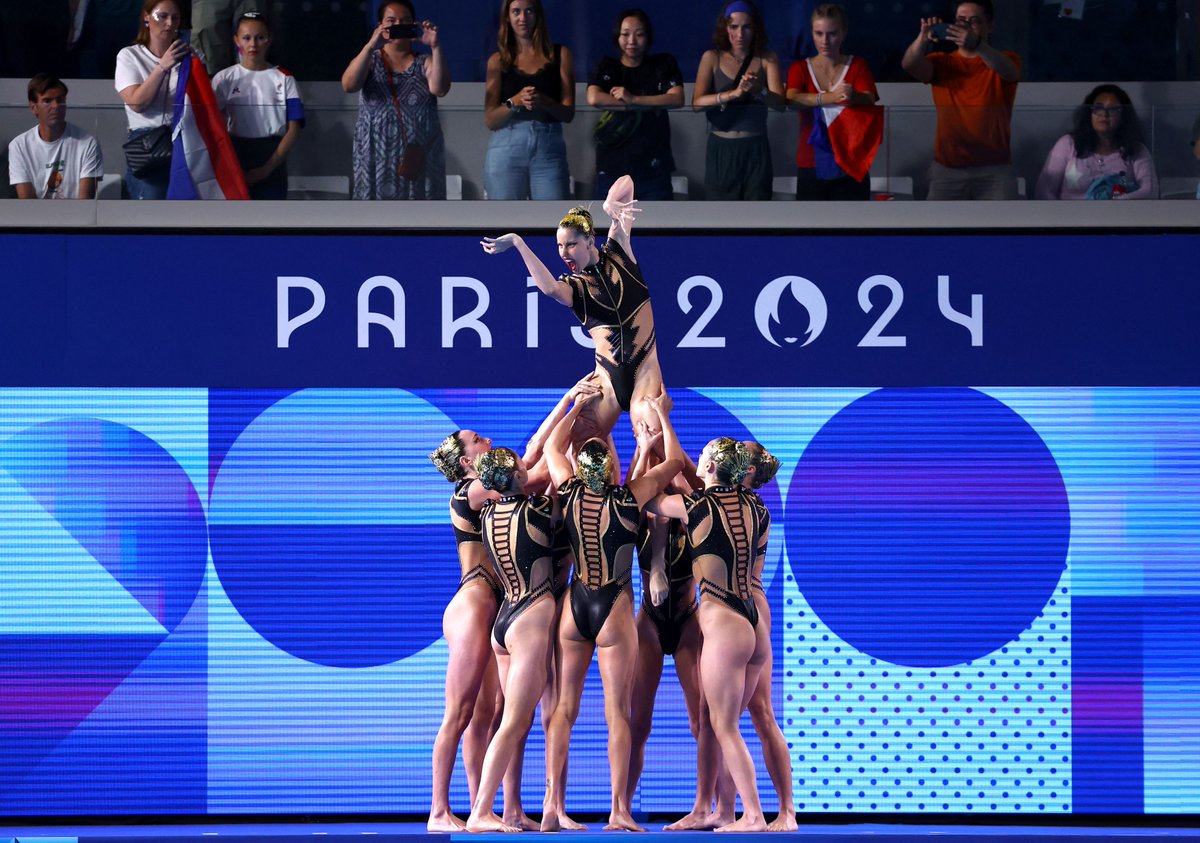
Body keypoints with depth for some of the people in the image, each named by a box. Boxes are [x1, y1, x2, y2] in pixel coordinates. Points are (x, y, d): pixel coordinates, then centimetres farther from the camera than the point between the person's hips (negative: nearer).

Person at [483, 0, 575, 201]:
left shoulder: (559, 55, 9)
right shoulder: (498, 60, 9)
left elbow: (568, 112, 4)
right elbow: (490, 120, 4)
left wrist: (543, 102, -17)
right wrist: (515, 102, -16)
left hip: (549, 149, 0)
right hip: (506, 149, 0)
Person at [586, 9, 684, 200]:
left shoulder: (664, 65, 6)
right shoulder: (607, 67, 4)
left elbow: (677, 99, -9)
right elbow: (594, 98, -16)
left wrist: (633, 99, -16)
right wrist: (645, 105, -14)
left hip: (654, 167, 0)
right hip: (613, 166, 0)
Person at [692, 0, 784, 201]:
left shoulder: (767, 59, 2)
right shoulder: (712, 58, 0)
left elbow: (780, 102, -10)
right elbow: (697, 102, -12)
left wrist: (759, 91, -33)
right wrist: (733, 94, -29)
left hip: (755, 149, 0)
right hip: (721, 148, 0)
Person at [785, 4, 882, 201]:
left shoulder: (857, 66, 6)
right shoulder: (800, 68, 6)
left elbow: (869, 100, -12)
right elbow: (791, 99, -14)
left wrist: (853, 96, -36)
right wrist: (829, 98, -32)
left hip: (850, 166, 0)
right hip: (812, 167, 0)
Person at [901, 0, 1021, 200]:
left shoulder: (1006, 60, 4)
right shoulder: (942, 63, 9)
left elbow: (1007, 71, -21)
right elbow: (909, 65, -11)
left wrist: (977, 45, -41)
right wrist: (923, 38, -33)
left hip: (994, 169, -2)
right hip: (947, 169, 2)